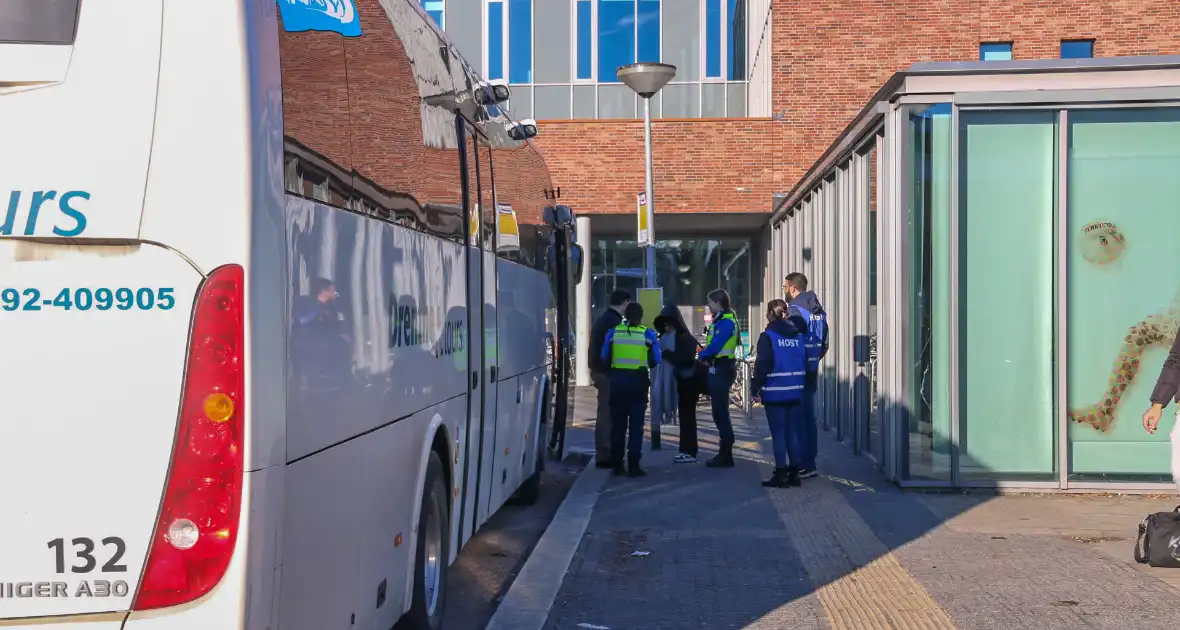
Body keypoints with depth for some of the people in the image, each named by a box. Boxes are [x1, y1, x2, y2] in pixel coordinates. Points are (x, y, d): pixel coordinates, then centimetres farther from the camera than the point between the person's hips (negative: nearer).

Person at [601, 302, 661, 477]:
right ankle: (633, 466, 0)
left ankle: (617, 464, 15)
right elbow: (655, 360, -2)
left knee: (617, 424, 12)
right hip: (638, 380, -2)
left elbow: (604, 357, 3)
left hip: (617, 379, 2)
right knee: (636, 425, 4)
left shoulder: (613, 332, 0)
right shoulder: (648, 334, -3)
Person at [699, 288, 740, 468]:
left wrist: (702, 355, -6)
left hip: (720, 370, -10)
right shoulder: (720, 320, 16)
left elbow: (715, 346, -22)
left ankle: (726, 456, -3)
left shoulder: (726, 322, -16)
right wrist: (706, 354, -1)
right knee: (719, 413, 14)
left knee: (721, 413, -6)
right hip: (718, 369, 10)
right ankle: (725, 453, 21)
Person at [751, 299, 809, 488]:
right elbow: (805, 363, 10)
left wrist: (755, 388, -5)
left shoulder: (767, 337, -9)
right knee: (794, 433, 11)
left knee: (778, 434, 0)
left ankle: (781, 474, 1)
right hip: (796, 392, 5)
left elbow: (762, 365, -12)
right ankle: (794, 473, 15)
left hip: (775, 393, -5)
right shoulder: (799, 335, 7)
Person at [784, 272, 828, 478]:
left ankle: (805, 464, -5)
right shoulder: (819, 311, 13)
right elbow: (824, 343, 15)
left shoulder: (795, 309, -14)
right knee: (809, 416, 14)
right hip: (812, 371, 8)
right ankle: (809, 460, 20)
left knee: (799, 417, -5)